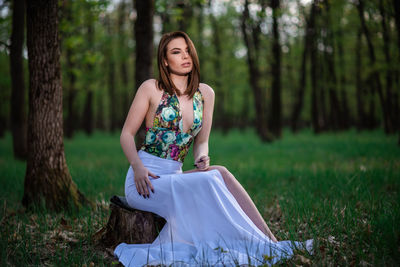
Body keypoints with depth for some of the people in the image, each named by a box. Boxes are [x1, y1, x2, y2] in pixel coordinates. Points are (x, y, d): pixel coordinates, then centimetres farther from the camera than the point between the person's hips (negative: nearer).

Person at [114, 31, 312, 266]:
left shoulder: (205, 94, 9)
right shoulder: (151, 89, -4)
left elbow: (201, 141, 15)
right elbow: (127, 134, 0)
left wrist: (202, 158, -8)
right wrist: (138, 167, -18)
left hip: (173, 176, 4)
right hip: (145, 180, -4)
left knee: (220, 174, -25)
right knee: (209, 182, -28)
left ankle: (269, 244, -29)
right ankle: (267, 248, -30)